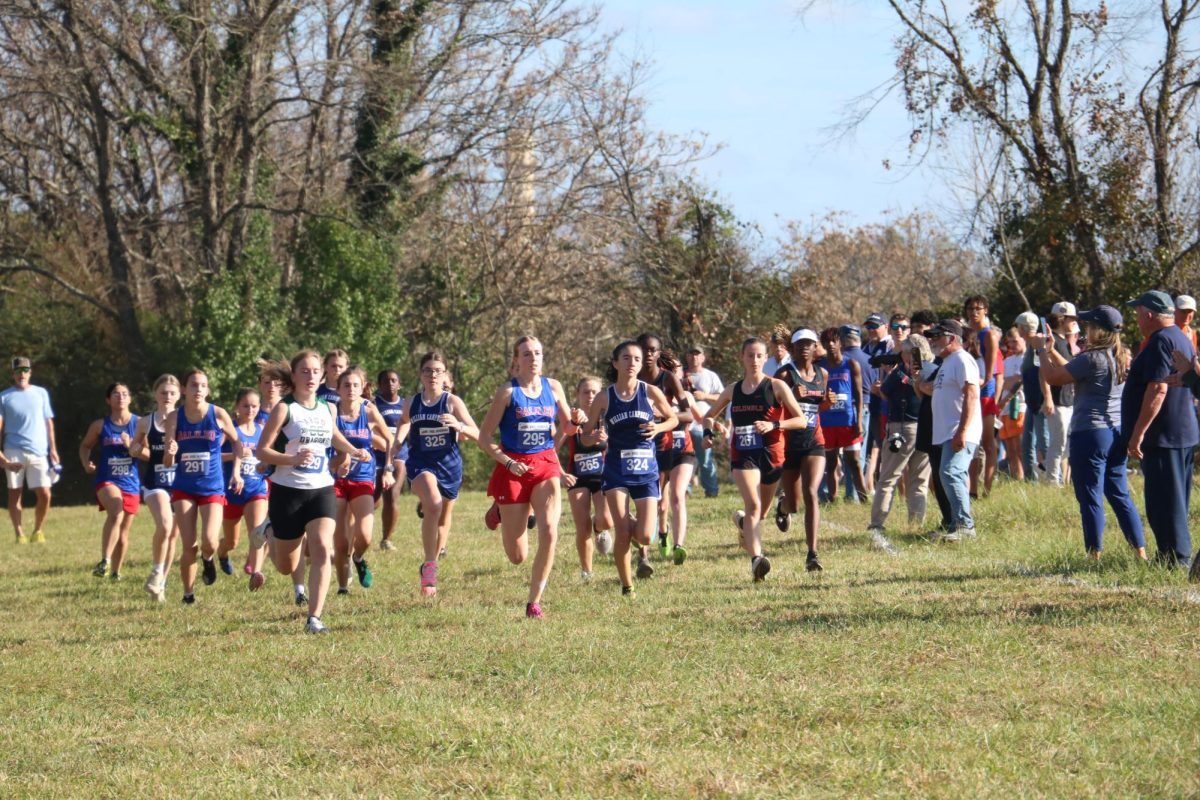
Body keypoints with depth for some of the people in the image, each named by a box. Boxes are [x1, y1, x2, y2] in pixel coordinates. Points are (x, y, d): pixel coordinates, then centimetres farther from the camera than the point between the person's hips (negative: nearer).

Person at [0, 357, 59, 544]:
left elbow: (48, 422, 16)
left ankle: (38, 530, 10)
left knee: (44, 494, -7)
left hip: (38, 451, 1)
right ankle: (19, 533, 5)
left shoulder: (41, 393, 13)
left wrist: (53, 449, 9)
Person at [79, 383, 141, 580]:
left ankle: (115, 572, 28)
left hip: (131, 483, 2)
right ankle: (104, 561, -33)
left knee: (123, 533, 10)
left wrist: (131, 446, -18)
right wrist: (86, 463, 0)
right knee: (116, 514, -32)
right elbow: (85, 446, 18)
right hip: (107, 480, -2)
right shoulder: (100, 425, 2)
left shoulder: (139, 424, 0)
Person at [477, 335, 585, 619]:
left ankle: (534, 603, -8)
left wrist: (576, 421, -7)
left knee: (549, 532, -22)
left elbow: (566, 429, 16)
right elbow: (484, 438, -5)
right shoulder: (508, 392, -7)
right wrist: (507, 462, -19)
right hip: (514, 468, -2)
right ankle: (500, 511, 39)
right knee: (517, 556, 3)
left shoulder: (553, 387, 4)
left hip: (545, 465, 2)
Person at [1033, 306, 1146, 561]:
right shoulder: (1119, 358, 11)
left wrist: (1042, 349, 4)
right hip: (1117, 432, 8)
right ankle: (1141, 552, 13)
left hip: (1090, 433, -8)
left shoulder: (1093, 358, -16)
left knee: (1090, 499, -1)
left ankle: (1094, 556, 1)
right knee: (1120, 495, 14)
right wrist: (1052, 350, 24)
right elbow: (1072, 372, 21)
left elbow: (1053, 377, -11)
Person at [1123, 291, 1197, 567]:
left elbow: (1158, 389, -25)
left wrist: (1138, 433, -24)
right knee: (1175, 500, 15)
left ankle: (1175, 558, -8)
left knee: (1163, 501, -7)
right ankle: (1178, 555, 20)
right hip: (1184, 433, 10)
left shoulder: (1160, 342, -17)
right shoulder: (1181, 339, 16)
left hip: (1162, 437, -10)